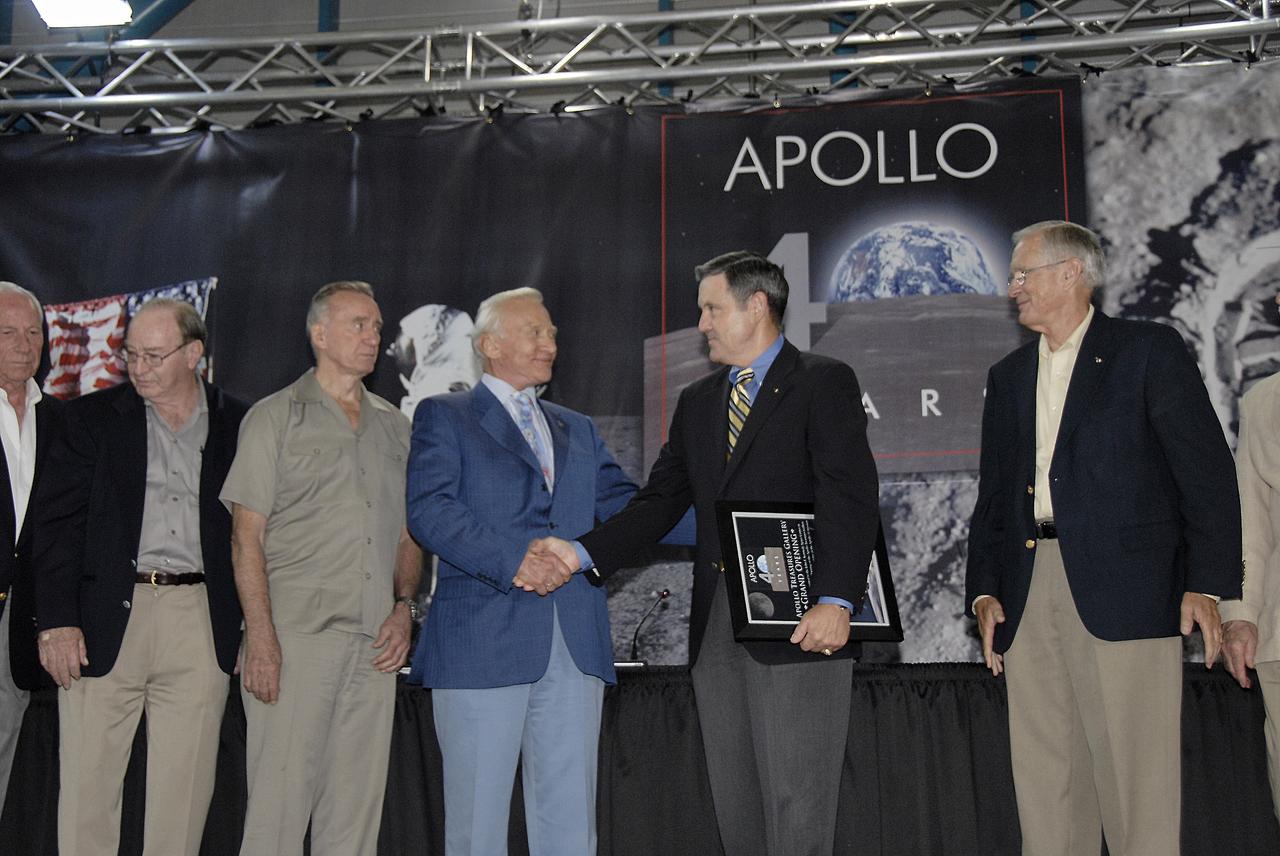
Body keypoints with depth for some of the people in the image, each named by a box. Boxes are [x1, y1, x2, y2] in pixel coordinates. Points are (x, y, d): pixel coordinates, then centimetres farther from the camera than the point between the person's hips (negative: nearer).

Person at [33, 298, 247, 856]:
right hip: (106, 621, 0)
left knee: (185, 790, 5)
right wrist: (57, 620, -8)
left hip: (202, 625, 0)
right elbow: (57, 522, 2)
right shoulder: (94, 418, 7)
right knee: (87, 786, 2)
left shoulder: (239, 426, 7)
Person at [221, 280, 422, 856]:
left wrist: (404, 605, 2)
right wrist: (260, 638, -13)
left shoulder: (394, 427, 17)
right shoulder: (275, 417, 3)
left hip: (374, 643, 5)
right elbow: (246, 536, -3)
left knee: (357, 801, 7)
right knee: (279, 795, -6)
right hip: (294, 636, -4)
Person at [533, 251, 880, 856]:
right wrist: (582, 553, -1)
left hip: (799, 625, -6)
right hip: (715, 627, 7)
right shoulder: (697, 402, 20)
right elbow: (660, 502, 14)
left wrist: (836, 601, -22)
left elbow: (849, 499, -11)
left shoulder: (823, 384, 0)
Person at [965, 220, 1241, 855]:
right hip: (1028, 599, 5)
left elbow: (1207, 472, -2)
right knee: (1044, 784, 6)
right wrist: (985, 591, 8)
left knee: (1135, 775, -5)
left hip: (1124, 591, -5)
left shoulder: (1148, 351, 3)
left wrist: (1207, 585, -10)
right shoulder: (1007, 377, 20)